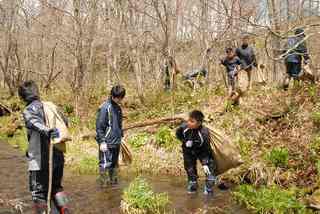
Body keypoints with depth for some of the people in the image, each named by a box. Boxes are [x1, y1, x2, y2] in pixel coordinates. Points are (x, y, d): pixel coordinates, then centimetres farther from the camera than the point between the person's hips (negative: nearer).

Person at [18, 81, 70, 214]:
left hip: (40, 159, -6)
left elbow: (36, 124, -28)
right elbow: (65, 122, 16)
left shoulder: (28, 111, -8)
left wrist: (48, 132, -44)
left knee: (38, 193, 7)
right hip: (58, 156, 6)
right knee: (56, 187, 22)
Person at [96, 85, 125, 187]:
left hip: (116, 143, 8)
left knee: (114, 164, 15)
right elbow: (99, 126, -14)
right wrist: (102, 141, -17)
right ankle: (104, 183, 4)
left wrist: (120, 137, 21)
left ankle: (114, 182, 24)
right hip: (107, 143, -8)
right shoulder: (105, 107, -12)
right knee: (105, 164, -4)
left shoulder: (118, 108, 12)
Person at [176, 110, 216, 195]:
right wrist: (184, 141, -15)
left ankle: (208, 189, 4)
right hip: (188, 151, 3)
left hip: (202, 151, -2)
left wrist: (205, 163, -27)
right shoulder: (184, 127, -29)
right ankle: (192, 186, 36)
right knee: (190, 169, 12)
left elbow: (206, 150, -25)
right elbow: (178, 134, -2)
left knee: (209, 167, -12)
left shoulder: (204, 133, -36)